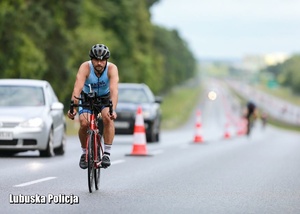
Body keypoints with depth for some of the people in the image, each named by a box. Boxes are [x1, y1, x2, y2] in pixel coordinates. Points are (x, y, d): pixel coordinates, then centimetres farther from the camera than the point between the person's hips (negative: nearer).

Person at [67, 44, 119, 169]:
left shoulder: (112, 68, -29)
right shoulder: (85, 67, -29)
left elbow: (114, 90, -41)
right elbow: (77, 88, -41)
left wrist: (113, 110, -56)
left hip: (105, 98, 0)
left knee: (108, 118, -29)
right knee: (84, 123, -21)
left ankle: (107, 153, -20)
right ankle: (85, 153, 4)